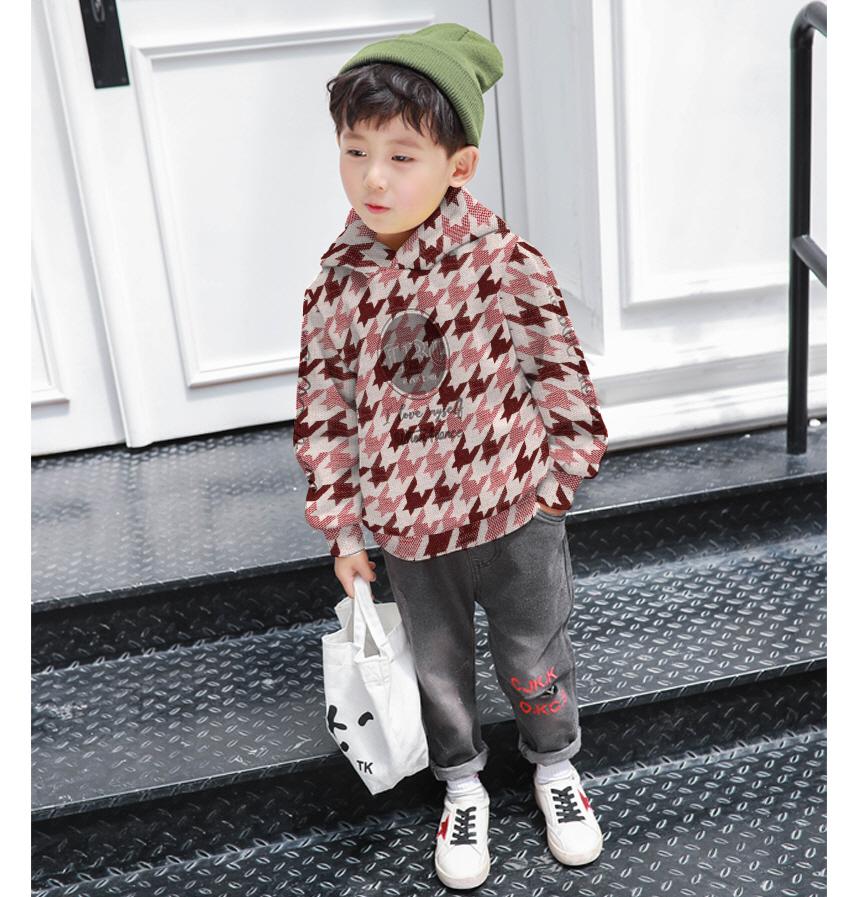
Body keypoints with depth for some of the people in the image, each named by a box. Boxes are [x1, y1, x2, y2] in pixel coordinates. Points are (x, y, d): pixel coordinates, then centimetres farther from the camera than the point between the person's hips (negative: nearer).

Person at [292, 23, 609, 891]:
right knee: (438, 667, 20)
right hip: (408, 526, 2)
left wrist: (557, 478, -3)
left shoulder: (505, 261, -17)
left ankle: (555, 767, 46)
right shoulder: (337, 283, -9)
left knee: (534, 660, 17)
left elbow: (559, 370, -7)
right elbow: (324, 411, -1)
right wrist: (343, 528, 1)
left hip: (513, 511, -2)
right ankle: (462, 788, 45)